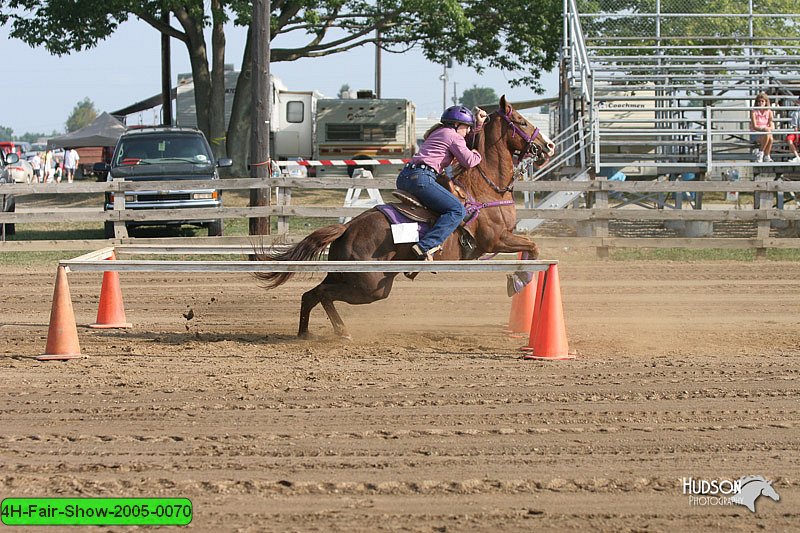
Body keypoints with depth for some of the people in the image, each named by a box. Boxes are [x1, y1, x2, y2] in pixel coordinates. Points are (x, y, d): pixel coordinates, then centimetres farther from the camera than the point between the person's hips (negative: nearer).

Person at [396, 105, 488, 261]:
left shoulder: (439, 132, 30)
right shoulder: (453, 136, 2)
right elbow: (468, 161, 0)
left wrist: (478, 124, 40)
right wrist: (478, 154, 19)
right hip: (421, 178, -10)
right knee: (457, 210, -15)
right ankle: (425, 246, -29)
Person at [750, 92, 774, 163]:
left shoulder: (769, 112, 3)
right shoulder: (754, 112, -6)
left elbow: (772, 126, -4)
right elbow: (754, 126, -14)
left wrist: (768, 129, -27)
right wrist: (763, 129, -32)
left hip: (766, 133, 3)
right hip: (755, 134, -3)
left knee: (770, 138, -33)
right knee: (767, 135, -34)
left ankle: (766, 156, -16)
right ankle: (760, 153, -18)